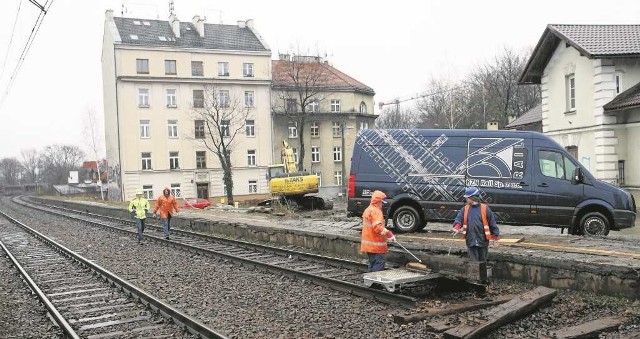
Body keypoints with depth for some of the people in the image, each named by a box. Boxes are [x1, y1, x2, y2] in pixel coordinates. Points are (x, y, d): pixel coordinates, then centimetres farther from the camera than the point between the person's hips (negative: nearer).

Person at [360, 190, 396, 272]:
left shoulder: (367, 210, 16)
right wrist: (389, 234, -30)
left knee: (372, 264, 15)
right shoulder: (376, 211, -15)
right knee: (379, 265, -8)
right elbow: (378, 227, -27)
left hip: (368, 244, 10)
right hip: (376, 245, -10)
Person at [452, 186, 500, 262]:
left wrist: (496, 235, 1)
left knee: (482, 261, 13)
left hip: (483, 241, -2)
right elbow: (459, 218, -6)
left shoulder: (485, 208, -6)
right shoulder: (465, 209, 4)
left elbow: (492, 222, -1)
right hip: (470, 241, 2)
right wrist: (457, 227, -28)